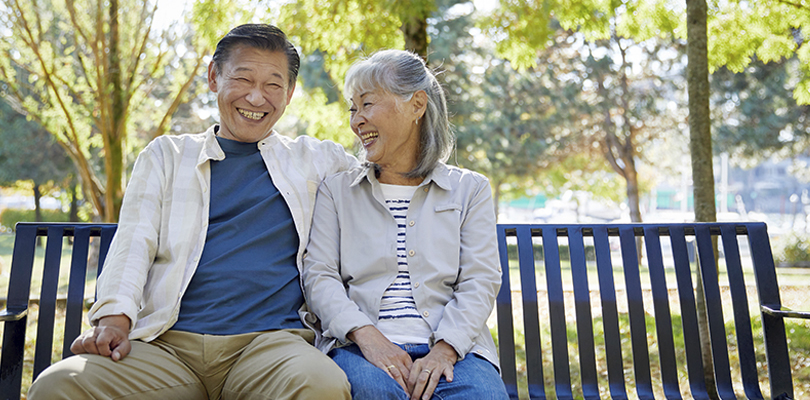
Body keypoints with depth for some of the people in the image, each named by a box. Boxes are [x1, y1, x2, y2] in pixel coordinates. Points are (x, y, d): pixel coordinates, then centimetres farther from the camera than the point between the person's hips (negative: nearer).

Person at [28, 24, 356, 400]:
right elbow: (134, 239, 7)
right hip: (168, 342, 2)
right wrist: (115, 315, -10)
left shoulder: (313, 160, 18)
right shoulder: (166, 154, 20)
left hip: (271, 340, -1)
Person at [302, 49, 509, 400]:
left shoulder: (470, 190, 13)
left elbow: (480, 280, 3)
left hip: (452, 347, 1)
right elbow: (319, 276, 5)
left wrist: (444, 351, -14)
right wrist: (366, 335, -14)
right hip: (361, 346, 0)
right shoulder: (336, 190, 14)